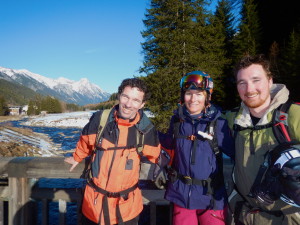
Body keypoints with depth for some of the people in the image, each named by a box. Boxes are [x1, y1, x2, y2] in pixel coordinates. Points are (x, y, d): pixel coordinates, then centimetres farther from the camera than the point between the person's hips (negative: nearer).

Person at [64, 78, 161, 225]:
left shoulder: (146, 130, -12)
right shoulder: (99, 119, -12)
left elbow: (155, 156, 8)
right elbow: (85, 142, 8)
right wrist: (77, 158, 23)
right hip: (95, 200, 1)